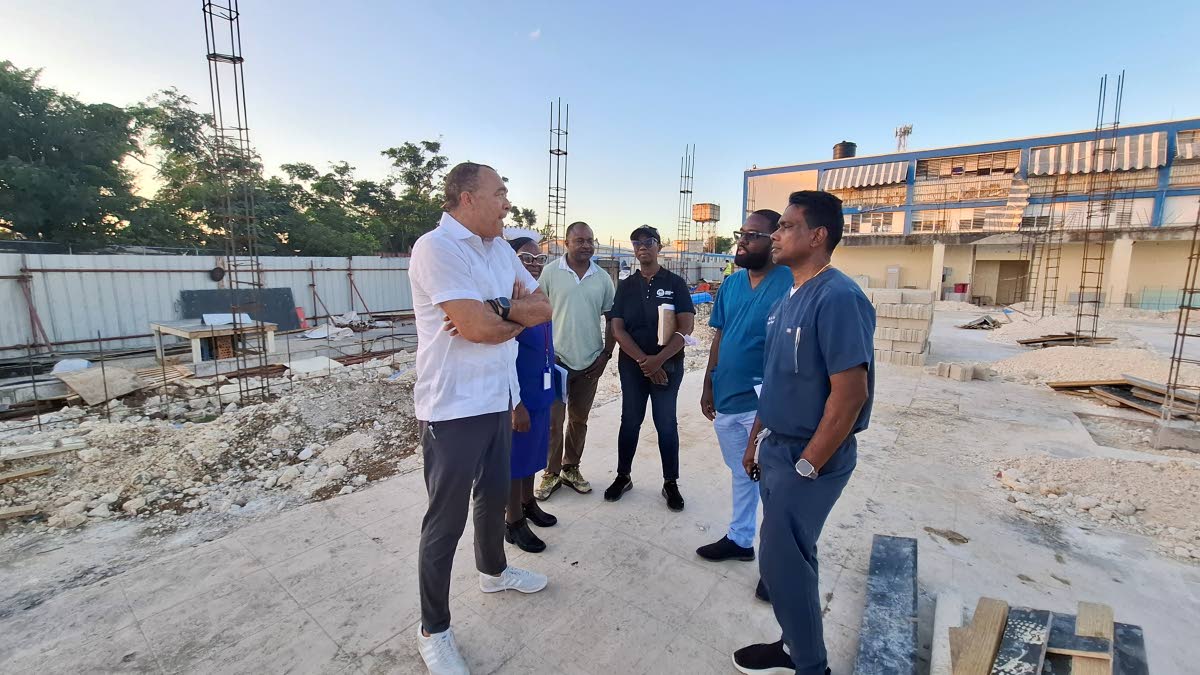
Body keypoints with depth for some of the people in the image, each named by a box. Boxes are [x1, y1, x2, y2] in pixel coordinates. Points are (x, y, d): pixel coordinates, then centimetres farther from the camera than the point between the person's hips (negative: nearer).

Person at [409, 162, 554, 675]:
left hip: (498, 399, 8)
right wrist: (517, 309, -6)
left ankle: (493, 571, 49)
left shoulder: (500, 249, 10)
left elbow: (543, 308, 3)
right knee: (445, 521, 7)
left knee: (494, 496, 25)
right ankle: (433, 630, 27)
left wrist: (497, 310, -16)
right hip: (453, 408, -8)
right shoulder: (436, 247, -16)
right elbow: (476, 327, -25)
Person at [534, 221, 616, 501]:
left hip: (590, 362, 3)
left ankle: (571, 468, 31)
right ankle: (551, 473, 20)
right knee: (553, 421, 2)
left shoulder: (603, 278, 3)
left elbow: (611, 318, 8)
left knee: (579, 420, 14)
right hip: (556, 360, -3)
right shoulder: (550, 272, -4)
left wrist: (606, 354, 1)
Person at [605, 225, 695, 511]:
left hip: (668, 364, -2)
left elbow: (685, 328, -8)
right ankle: (623, 476, 26)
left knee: (666, 423, 6)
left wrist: (659, 359, -18)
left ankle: (671, 483, 20)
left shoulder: (675, 283, -1)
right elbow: (618, 329, -2)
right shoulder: (625, 286, 5)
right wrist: (643, 360, -14)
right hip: (632, 365, 2)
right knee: (630, 421, 11)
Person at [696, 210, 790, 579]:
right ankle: (740, 539, 40)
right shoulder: (731, 283, 5)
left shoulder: (791, 284, -15)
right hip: (727, 399, 6)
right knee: (741, 474, 21)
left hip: (764, 403, -6)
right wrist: (708, 386, 10)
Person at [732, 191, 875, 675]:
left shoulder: (838, 298, -20)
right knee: (790, 555, 20)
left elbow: (850, 392, -24)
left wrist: (807, 466, -18)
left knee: (781, 561, 4)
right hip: (777, 448, 8)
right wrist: (757, 440, 14)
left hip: (809, 457, -8)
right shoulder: (791, 298, 8)